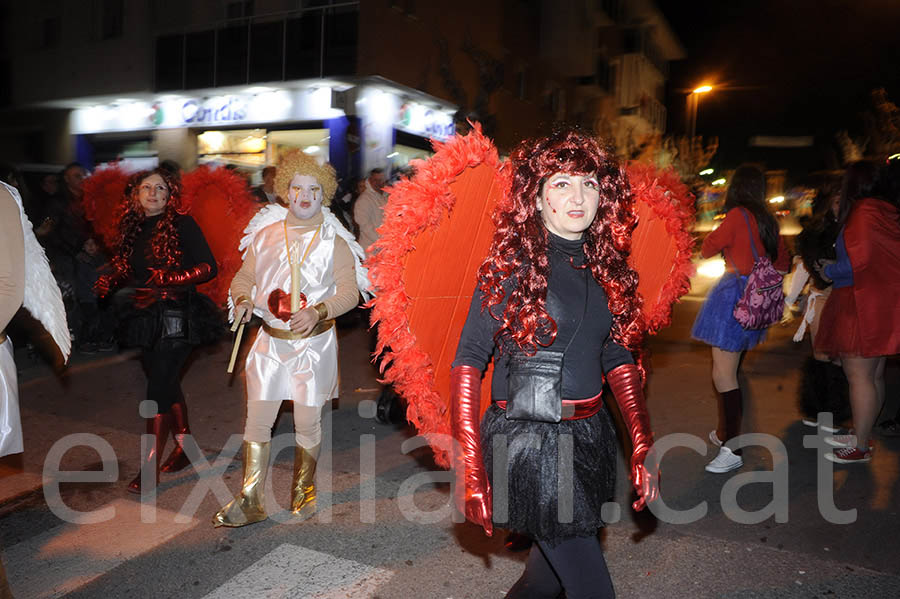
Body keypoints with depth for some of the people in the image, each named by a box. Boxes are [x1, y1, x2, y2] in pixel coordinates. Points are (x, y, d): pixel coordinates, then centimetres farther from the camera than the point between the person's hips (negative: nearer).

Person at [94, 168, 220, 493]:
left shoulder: (182, 225, -8)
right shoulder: (132, 228, 11)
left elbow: (209, 267, -12)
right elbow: (128, 271, 21)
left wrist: (172, 278, -24)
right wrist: (110, 281, 1)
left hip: (177, 316, -7)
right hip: (146, 318, 7)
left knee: (159, 387, -9)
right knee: (167, 383, 14)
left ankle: (150, 468, -4)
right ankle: (184, 446, 29)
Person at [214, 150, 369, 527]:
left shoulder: (334, 241, 0)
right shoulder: (265, 234, 7)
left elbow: (350, 291, -6)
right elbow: (244, 276, 14)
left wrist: (318, 311, -23)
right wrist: (243, 300, -9)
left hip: (314, 343, -2)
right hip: (270, 341, 2)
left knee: (308, 422, 7)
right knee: (257, 419, 1)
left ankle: (303, 494, 27)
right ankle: (250, 502, 13)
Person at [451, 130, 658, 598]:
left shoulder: (605, 268, 5)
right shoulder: (512, 265, -12)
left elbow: (618, 360, 12)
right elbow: (468, 361, -13)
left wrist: (642, 448, 8)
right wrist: (472, 467, -17)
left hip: (589, 436, 6)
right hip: (530, 441, -6)